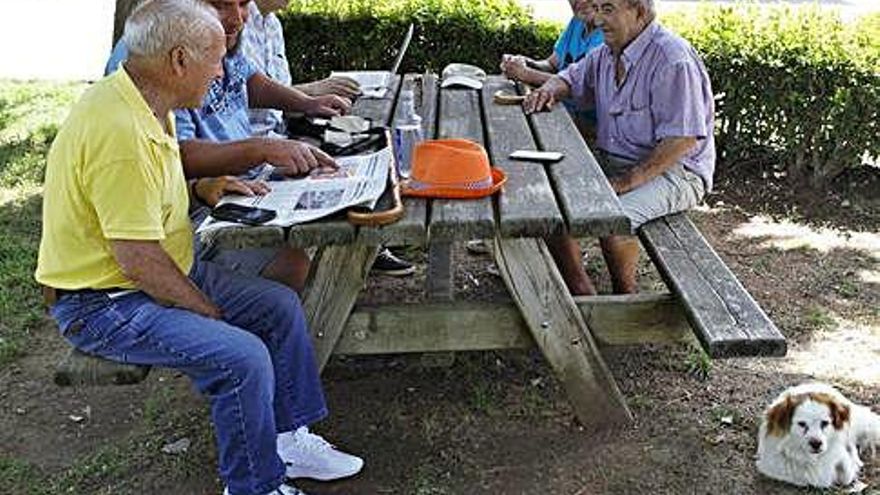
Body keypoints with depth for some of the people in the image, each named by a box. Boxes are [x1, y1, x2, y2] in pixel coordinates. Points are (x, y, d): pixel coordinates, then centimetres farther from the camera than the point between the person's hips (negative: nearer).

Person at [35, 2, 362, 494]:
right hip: (103, 301, -10)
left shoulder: (145, 103, 3)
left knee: (280, 306, 7)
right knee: (243, 357, -25)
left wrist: (204, 188, 8)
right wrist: (207, 310, -15)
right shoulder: (119, 131, -29)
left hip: (168, 272, 10)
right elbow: (137, 258, -27)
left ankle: (288, 440, 18)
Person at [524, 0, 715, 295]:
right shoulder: (606, 55, 9)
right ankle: (582, 294, -1)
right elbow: (571, 79, 26)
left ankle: (627, 298, -5)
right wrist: (550, 89, 0)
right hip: (612, 162, 9)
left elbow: (683, 138, -23)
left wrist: (629, 181, -26)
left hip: (672, 170, -8)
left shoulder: (672, 59, -19)